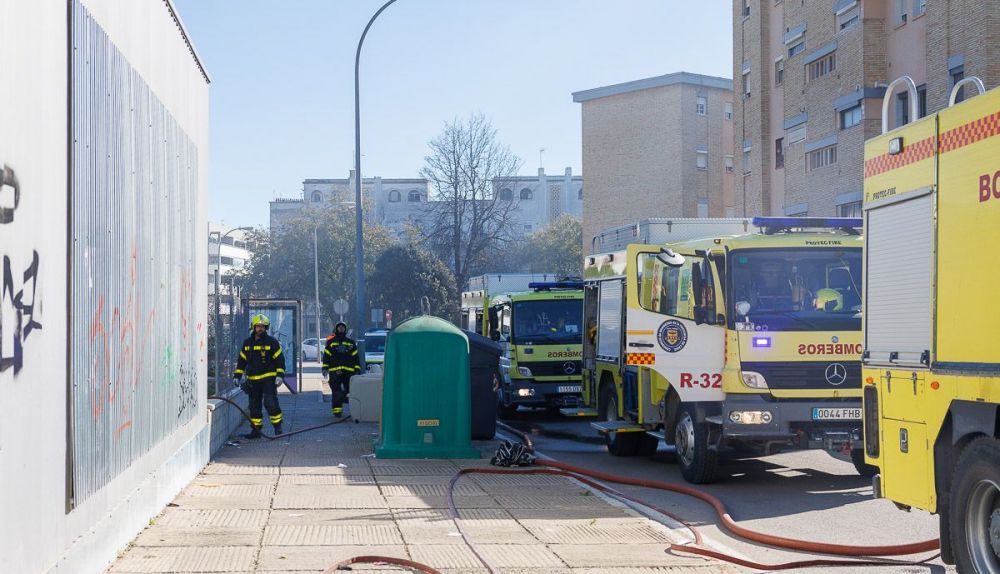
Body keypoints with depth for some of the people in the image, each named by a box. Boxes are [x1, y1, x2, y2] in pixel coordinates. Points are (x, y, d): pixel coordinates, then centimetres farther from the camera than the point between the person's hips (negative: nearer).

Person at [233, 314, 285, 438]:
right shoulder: (247, 343, 11)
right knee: (254, 405, 6)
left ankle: (277, 426, -3)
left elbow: (279, 359, -2)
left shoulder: (272, 342, -2)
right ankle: (256, 430, 12)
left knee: (270, 402, -14)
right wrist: (237, 375, 12)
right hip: (253, 380, 5)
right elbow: (242, 360, 17)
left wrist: (280, 375, -11)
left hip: (269, 378, -5)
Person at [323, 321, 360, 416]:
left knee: (351, 390, -1)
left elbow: (355, 356, 14)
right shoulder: (331, 342, 11)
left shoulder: (351, 342, 15)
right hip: (335, 372, -1)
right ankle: (337, 410, -4)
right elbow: (326, 355, 8)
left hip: (349, 371, 1)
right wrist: (325, 368, -1)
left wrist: (357, 369, 7)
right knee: (336, 392, -5)